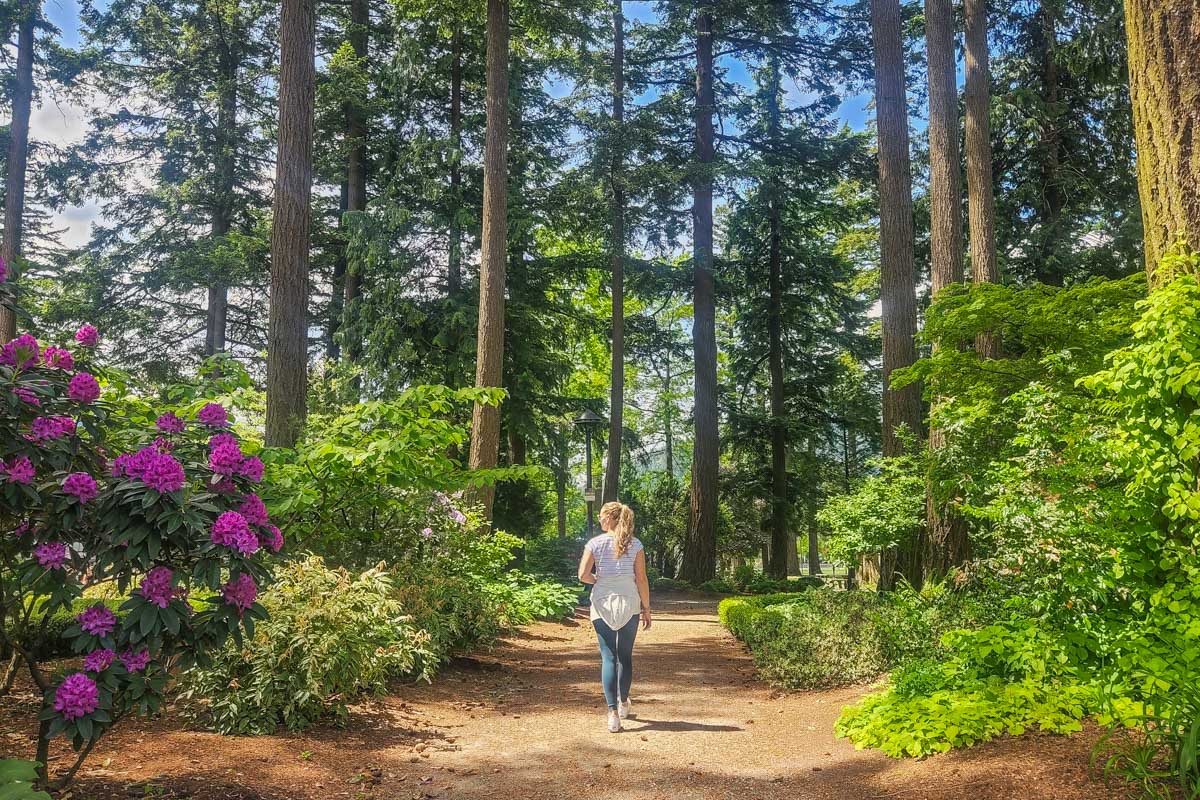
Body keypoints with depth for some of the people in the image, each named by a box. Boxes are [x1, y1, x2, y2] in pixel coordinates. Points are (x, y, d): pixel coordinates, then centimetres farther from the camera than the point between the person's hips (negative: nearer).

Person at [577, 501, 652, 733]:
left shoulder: (596, 543, -4)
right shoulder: (635, 545, -1)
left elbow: (583, 575, -10)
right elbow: (642, 579, -2)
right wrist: (646, 608, 5)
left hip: (602, 603, -1)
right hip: (629, 603, 1)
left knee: (608, 657, 1)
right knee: (625, 655, 17)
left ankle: (613, 712, -7)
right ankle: (623, 703, 33)